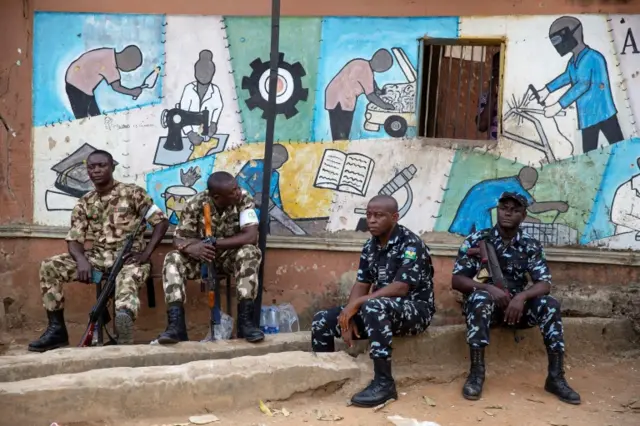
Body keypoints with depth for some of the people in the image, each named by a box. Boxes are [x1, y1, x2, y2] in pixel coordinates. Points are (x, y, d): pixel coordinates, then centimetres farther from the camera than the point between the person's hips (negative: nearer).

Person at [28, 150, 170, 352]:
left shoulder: (132, 192, -3)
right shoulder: (84, 203, 10)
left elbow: (161, 221, -5)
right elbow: (74, 238, 4)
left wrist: (145, 254, -16)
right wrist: (82, 260, -19)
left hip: (129, 257, -5)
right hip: (99, 256, 5)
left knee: (126, 282, -39)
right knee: (49, 266, -10)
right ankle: (57, 329, -7)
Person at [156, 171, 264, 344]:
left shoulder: (244, 200, -19)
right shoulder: (195, 204, -17)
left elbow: (251, 236, -29)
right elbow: (178, 239, -17)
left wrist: (213, 243, -33)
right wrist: (190, 247, -42)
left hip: (230, 255, -1)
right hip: (201, 256, 1)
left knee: (250, 253, -33)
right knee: (173, 259, -26)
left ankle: (245, 321, -32)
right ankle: (176, 325, -31)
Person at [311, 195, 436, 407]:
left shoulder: (411, 244, -16)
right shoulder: (371, 246, 6)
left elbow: (400, 287, -25)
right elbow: (361, 284, 4)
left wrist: (356, 303, -25)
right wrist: (349, 315, -15)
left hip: (415, 310, -7)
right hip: (381, 310, 7)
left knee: (373, 307, -39)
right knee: (322, 321, -6)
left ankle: (384, 383, -29)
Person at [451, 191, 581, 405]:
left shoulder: (531, 246, 2)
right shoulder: (476, 240, -5)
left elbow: (545, 284, -7)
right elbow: (457, 280, -10)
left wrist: (522, 296, -29)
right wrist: (489, 287, -27)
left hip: (516, 305, 3)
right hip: (483, 304, -2)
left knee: (550, 305, -24)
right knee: (481, 297, -36)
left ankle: (556, 377, -16)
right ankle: (476, 372, -31)